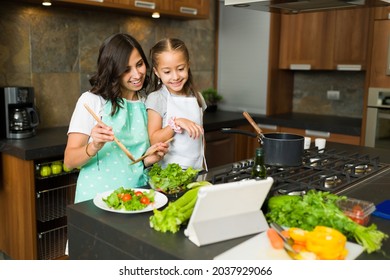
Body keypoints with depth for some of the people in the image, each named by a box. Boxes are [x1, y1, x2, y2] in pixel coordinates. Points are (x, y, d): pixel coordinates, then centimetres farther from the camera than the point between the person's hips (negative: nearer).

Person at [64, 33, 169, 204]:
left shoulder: (146, 102, 9)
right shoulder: (91, 100, -3)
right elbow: (69, 161, -5)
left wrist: (149, 159, -3)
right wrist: (93, 147, -24)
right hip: (97, 198, -3)